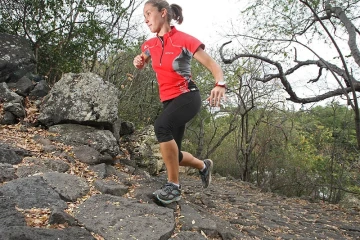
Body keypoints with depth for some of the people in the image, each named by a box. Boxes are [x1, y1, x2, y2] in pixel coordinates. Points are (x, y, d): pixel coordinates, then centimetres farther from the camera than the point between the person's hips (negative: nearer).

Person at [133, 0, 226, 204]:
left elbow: (213, 65, -10)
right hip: (169, 101, 7)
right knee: (172, 154, 5)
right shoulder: (150, 45, 8)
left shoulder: (185, 40, -10)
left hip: (188, 97, -6)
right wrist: (139, 61, 1)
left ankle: (174, 186, -22)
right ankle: (203, 166, 37)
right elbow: (141, 63, 28)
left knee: (161, 126, -35)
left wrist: (220, 84, -32)